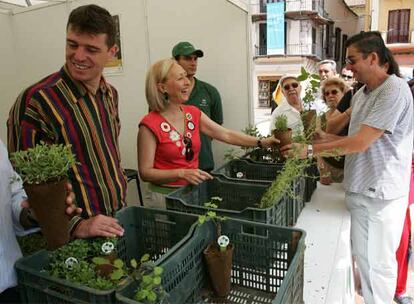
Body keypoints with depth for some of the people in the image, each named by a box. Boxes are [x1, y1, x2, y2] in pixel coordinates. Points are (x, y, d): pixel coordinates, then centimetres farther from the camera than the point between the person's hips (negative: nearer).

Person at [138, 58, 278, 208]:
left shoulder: (193, 113, 1)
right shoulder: (150, 125, -16)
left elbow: (226, 135, 0)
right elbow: (145, 172, -15)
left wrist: (261, 142, -8)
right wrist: (182, 173, -27)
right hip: (166, 195, -5)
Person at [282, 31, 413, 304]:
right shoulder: (361, 94, 10)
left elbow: (361, 142, -22)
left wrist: (311, 149, -18)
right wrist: (327, 138, 0)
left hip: (382, 192, -8)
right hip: (359, 188, 8)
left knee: (379, 261, 6)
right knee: (362, 255, 18)